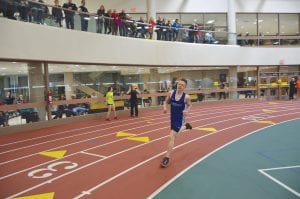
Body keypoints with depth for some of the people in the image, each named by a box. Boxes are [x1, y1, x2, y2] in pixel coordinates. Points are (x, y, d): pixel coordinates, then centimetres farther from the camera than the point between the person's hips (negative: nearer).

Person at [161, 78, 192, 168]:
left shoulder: (186, 97, -16)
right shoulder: (171, 93, -9)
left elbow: (189, 105, 4)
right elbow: (166, 102, 5)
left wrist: (187, 111, -16)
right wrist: (165, 107, -16)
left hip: (180, 119, -5)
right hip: (173, 118, 5)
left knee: (171, 137, -11)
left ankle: (167, 157, -1)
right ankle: (185, 126, 63)